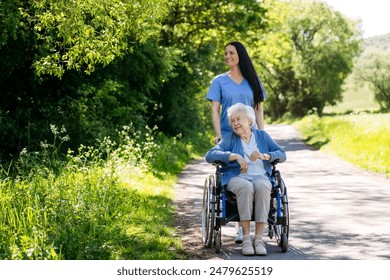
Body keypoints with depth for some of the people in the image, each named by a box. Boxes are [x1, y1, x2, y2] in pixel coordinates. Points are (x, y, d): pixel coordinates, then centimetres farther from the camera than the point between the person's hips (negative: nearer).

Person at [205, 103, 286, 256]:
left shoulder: (262, 136, 16)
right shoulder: (229, 138, 10)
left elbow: (282, 154, 6)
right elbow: (210, 156, -6)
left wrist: (264, 156, -14)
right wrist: (235, 156, -18)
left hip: (261, 177, 1)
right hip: (237, 177, -1)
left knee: (262, 187, -36)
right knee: (246, 187, -37)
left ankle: (259, 238, -34)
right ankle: (246, 238, -34)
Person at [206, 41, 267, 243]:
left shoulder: (253, 80, 11)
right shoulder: (220, 81, 6)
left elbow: (259, 108, 10)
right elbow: (215, 109, 0)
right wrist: (218, 134, -12)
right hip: (228, 137, -1)